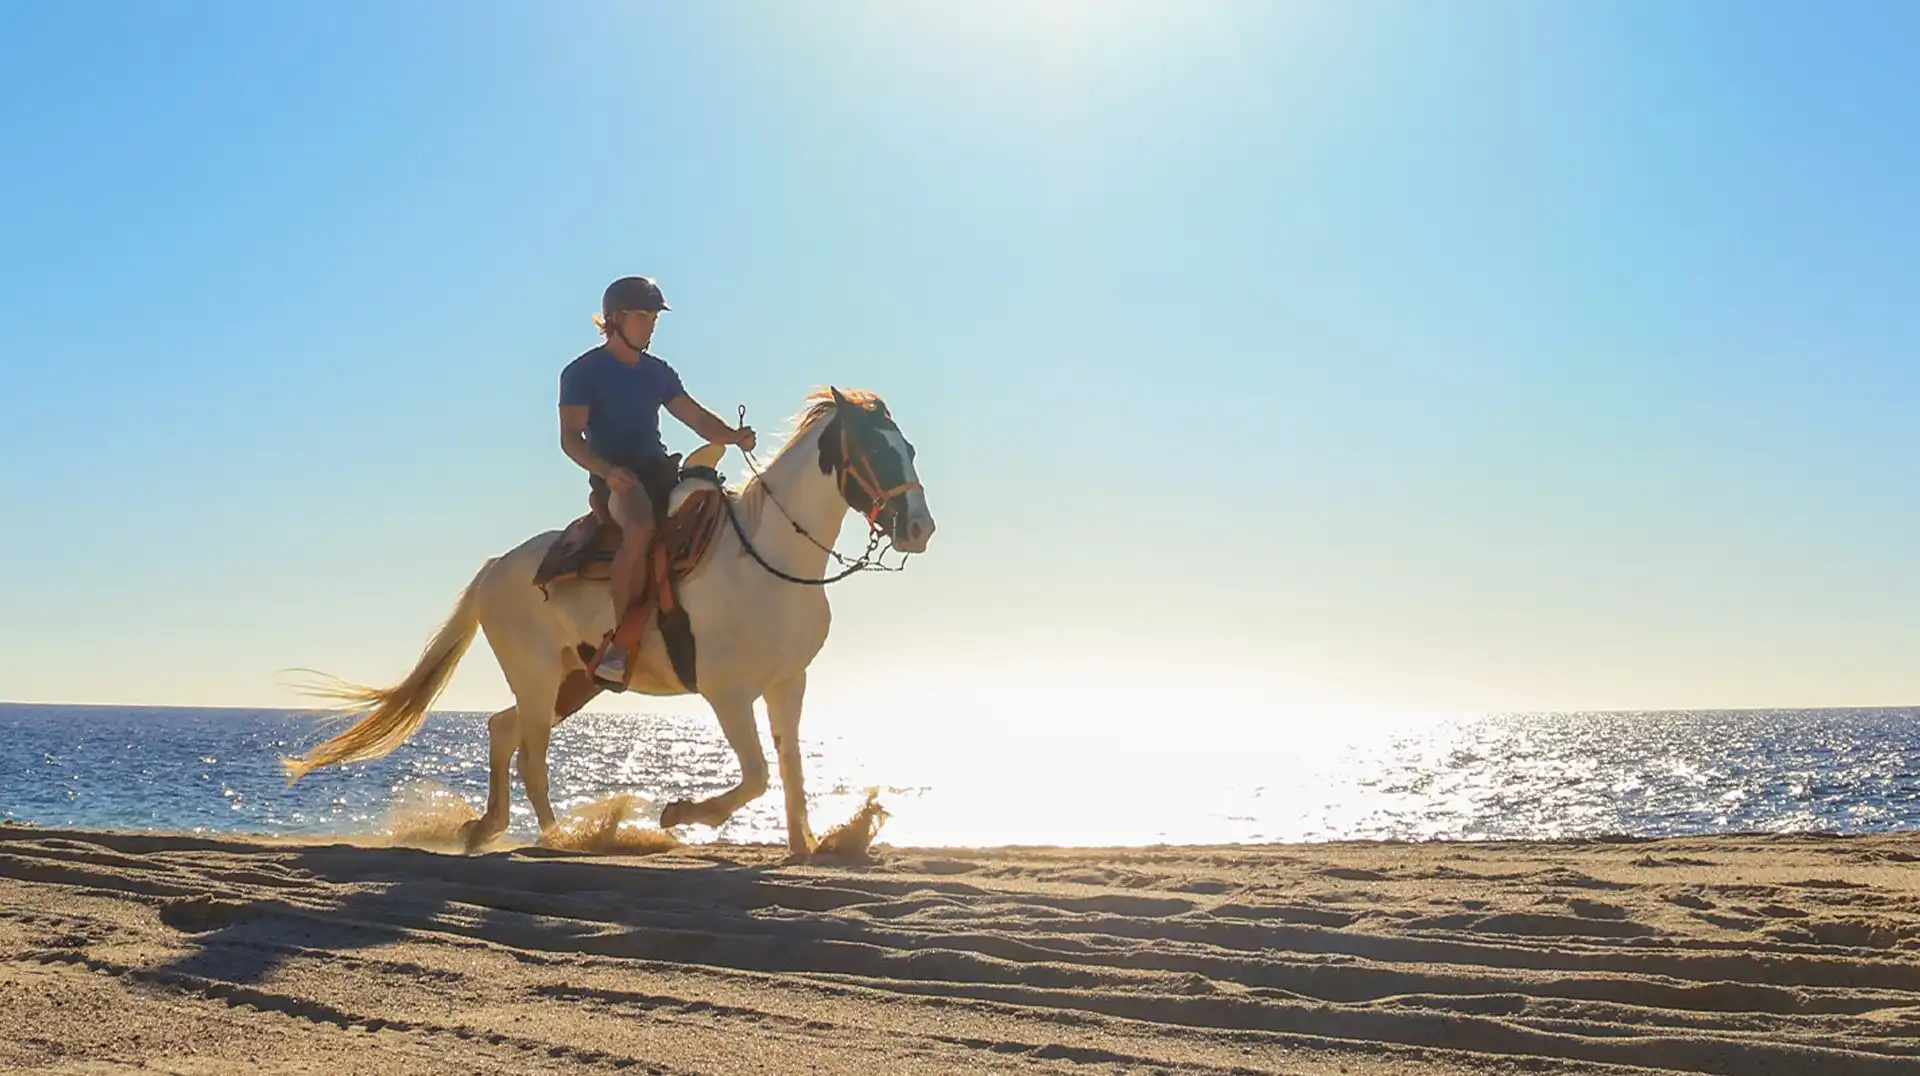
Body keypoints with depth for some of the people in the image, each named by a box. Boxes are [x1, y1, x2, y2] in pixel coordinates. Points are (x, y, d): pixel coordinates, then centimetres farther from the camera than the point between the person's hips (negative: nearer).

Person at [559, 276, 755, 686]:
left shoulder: (658, 372, 19)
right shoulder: (583, 372, 0)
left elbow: (696, 417, 11)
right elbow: (571, 438, -8)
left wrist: (733, 436, -11)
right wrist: (607, 471, -27)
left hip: (659, 472, 7)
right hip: (617, 479, -7)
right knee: (641, 527, -38)